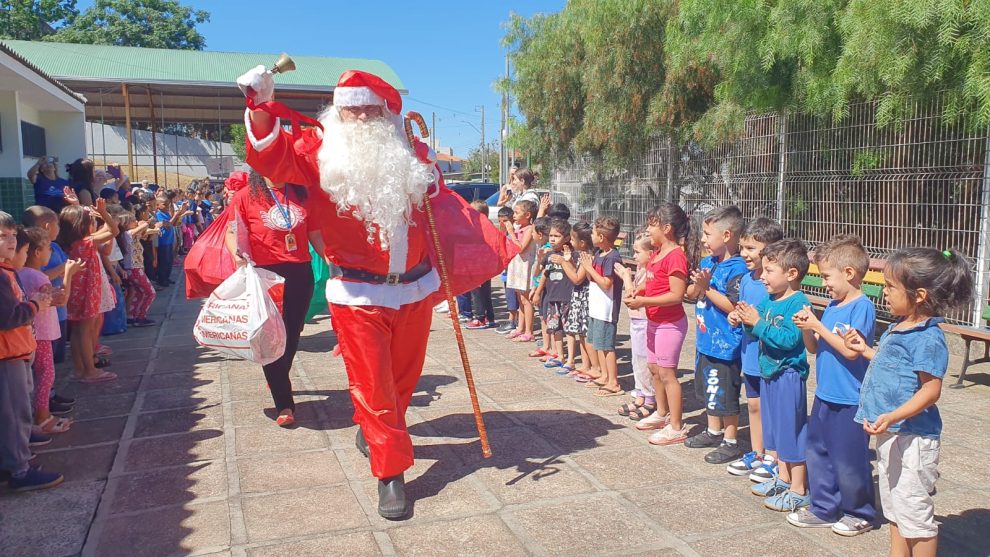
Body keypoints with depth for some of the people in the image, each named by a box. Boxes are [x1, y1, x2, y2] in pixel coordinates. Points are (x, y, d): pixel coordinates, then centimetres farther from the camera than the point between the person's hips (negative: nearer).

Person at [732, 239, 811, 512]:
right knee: (775, 428, 19)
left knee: (792, 430, 1)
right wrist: (744, 321, -6)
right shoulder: (769, 300, 5)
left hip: (789, 375, -9)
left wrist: (757, 323, -25)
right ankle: (783, 478, 35)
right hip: (769, 371, 9)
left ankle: (799, 490, 14)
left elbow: (789, 339, -27)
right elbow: (761, 333, 12)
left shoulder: (799, 303, -19)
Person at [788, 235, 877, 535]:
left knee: (848, 460, 5)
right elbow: (814, 348, 12)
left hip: (850, 401, -8)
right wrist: (806, 327, -6)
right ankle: (824, 508, 30)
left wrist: (818, 326, -20)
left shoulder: (862, 307, -15)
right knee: (818, 453, 16)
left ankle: (860, 513, 25)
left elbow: (851, 351, -23)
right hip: (825, 396, 8)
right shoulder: (832, 306, 8)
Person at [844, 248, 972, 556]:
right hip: (890, 434, 10)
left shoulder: (928, 338, -21)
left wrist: (893, 416, -32)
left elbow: (931, 389, -24)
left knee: (914, 511, 3)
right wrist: (866, 350, 21)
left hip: (912, 437, -10)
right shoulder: (897, 328, 7)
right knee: (894, 508, 22)